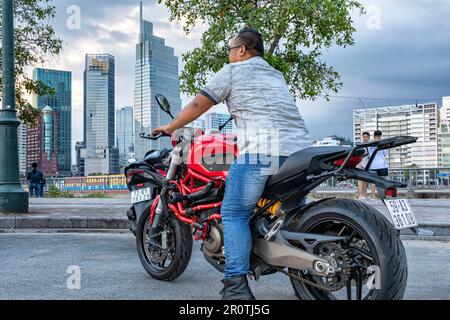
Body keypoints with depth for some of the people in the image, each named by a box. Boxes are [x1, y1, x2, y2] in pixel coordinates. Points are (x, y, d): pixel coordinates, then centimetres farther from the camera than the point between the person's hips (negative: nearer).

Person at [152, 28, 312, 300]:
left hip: (261, 150, -7)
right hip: (301, 149, 7)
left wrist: (170, 127, 25)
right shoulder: (277, 75, 29)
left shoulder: (233, 71, 10)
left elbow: (197, 106, 11)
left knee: (235, 214, 0)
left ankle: (237, 287, -9)